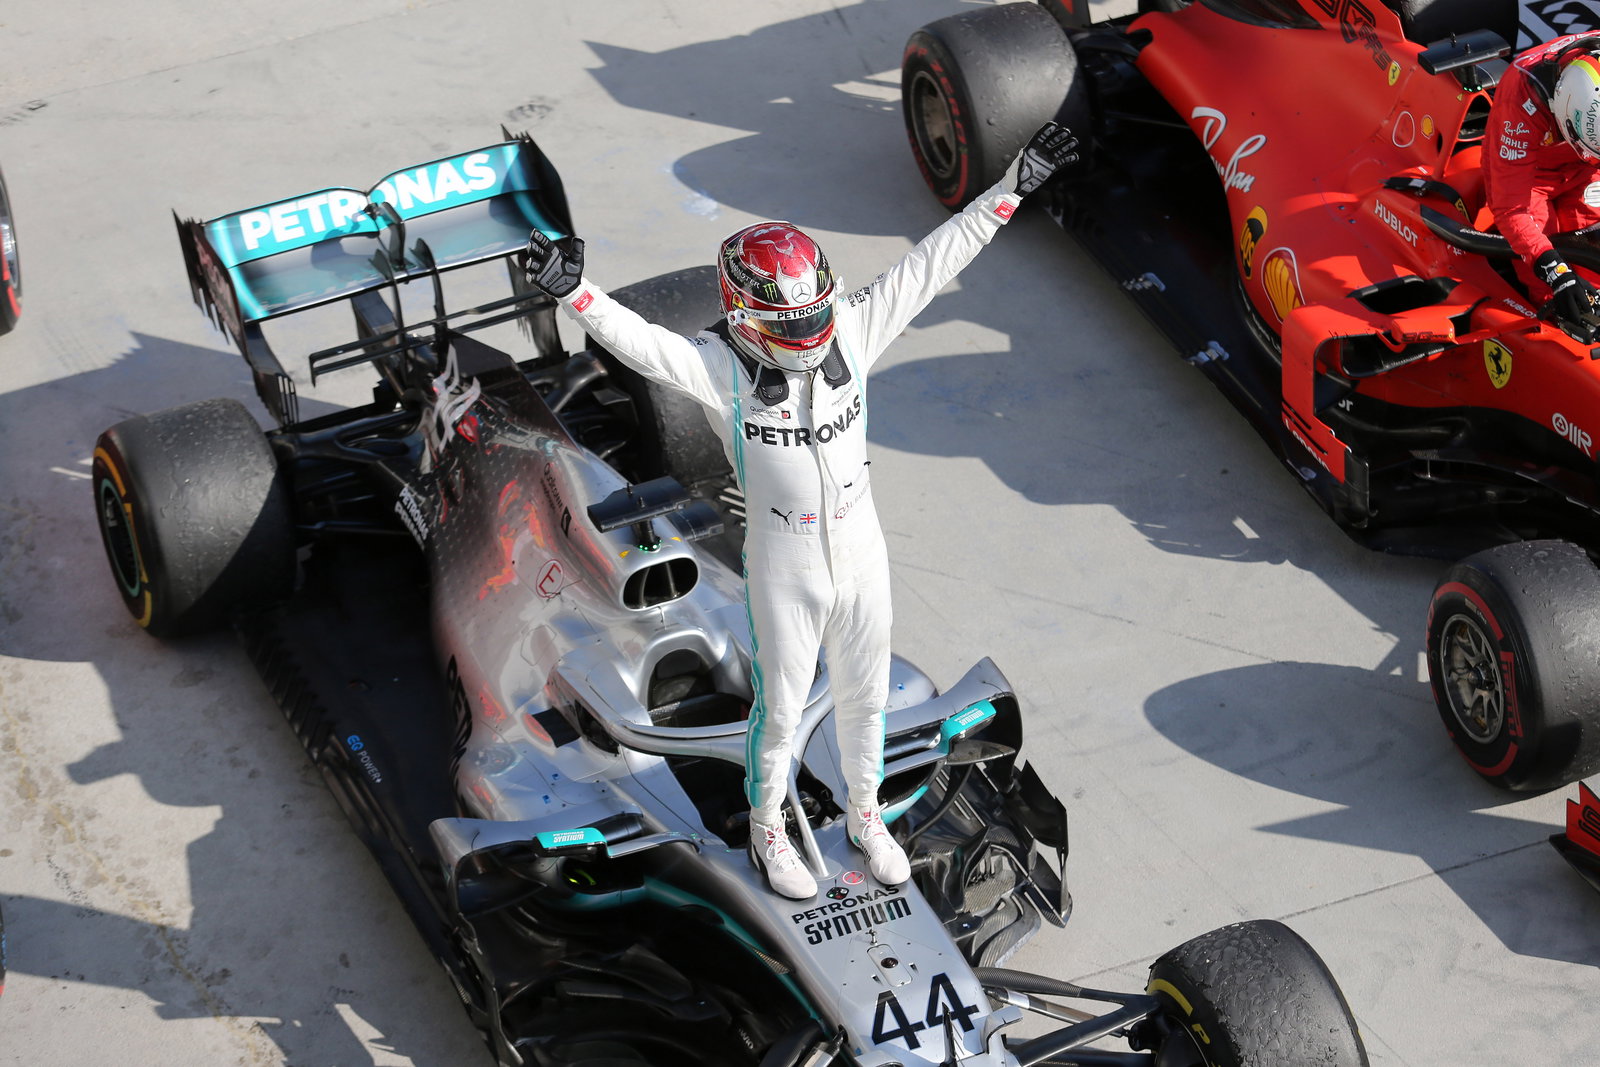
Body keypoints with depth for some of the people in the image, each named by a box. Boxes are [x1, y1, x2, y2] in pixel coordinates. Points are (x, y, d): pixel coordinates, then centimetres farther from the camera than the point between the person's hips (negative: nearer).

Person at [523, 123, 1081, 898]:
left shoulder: (850, 333, -13)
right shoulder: (720, 369, -23)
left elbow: (933, 261, -11)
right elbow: (639, 342, -39)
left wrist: (1012, 188, -12)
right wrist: (572, 292, -57)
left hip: (862, 558, 4)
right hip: (785, 574, -4)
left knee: (863, 696, 23)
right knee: (781, 710, 16)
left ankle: (865, 815, 47)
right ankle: (767, 832, 40)